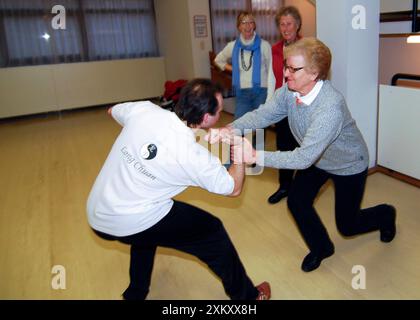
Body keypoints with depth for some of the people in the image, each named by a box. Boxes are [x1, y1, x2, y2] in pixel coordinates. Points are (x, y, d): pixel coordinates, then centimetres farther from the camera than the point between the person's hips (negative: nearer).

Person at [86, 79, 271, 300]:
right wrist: (239, 155, 5)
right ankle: (247, 295, 26)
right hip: (131, 224, -6)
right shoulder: (194, 156, -20)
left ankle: (136, 292, 52)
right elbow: (234, 188, -4)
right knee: (212, 232, 8)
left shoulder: (143, 109, -9)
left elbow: (113, 111, 15)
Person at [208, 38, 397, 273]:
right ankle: (321, 247, 28)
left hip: (348, 165, -6)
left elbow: (304, 157, -43)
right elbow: (263, 114, -24)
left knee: (347, 225, 7)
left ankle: (385, 214, 42)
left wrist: (257, 156, -46)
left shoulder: (331, 106, -41)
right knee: (297, 202, -1)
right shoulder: (289, 91, -19)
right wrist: (231, 129, -41)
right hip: (315, 158, 6)